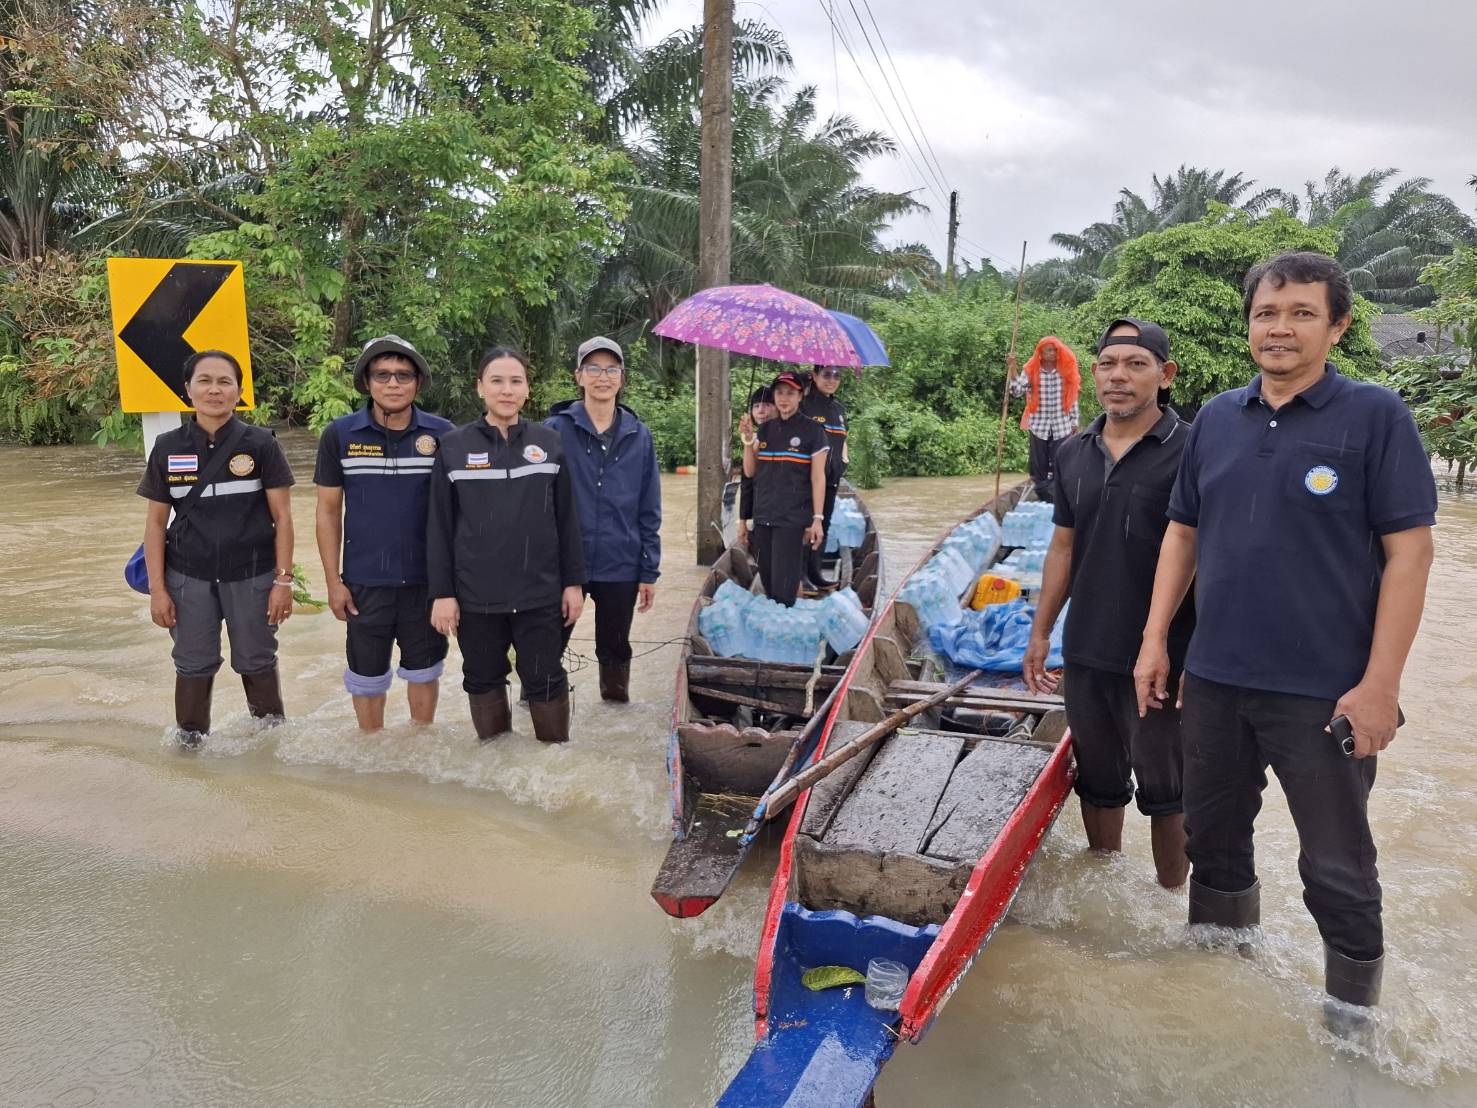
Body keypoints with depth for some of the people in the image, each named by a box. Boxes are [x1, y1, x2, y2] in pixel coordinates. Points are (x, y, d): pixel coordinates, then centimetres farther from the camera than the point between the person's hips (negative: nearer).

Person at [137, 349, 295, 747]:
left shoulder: (260, 444, -4)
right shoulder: (168, 448, 1)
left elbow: (282, 516, -3)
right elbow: (156, 523, 5)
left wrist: (283, 580, -7)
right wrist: (157, 589, 1)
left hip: (252, 576, -1)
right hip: (189, 578, 2)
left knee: (256, 662, 10)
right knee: (193, 665, 9)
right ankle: (191, 742, 28)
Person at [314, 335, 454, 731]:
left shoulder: (441, 434, -5)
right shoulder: (339, 435, -5)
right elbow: (329, 510, 0)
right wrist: (333, 580, -3)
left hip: (427, 578, 0)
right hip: (364, 581, 0)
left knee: (424, 669, 16)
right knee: (367, 676, 14)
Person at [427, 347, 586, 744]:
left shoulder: (550, 443, 2)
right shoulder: (453, 447, 0)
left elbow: (566, 520, 5)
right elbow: (440, 527, 0)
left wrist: (573, 583, 3)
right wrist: (442, 592, -4)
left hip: (540, 593, 0)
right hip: (475, 596, 0)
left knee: (544, 680, 6)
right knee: (483, 678, 13)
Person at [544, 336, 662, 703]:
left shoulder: (639, 435, 3)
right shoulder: (555, 430, -4)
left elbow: (649, 511, 5)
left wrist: (649, 571, 3)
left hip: (620, 566, 2)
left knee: (615, 648, 14)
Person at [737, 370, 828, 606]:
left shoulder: (812, 430, -3)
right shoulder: (765, 429, 12)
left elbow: (818, 477, -4)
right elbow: (750, 471, 11)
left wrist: (818, 518, -9)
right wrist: (747, 439, -3)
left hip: (792, 520, -5)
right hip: (763, 518, 5)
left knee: (783, 590, -9)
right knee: (768, 583, 9)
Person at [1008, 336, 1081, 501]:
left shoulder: (1066, 371, 1)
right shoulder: (1031, 371, -1)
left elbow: (1072, 399, 7)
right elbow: (1017, 391, -11)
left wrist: (1074, 423, 8)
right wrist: (1012, 369, -20)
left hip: (1062, 427, 0)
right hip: (1039, 426, 0)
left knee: (1060, 466, 1)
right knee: (1039, 466, 6)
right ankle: (1042, 498, 15)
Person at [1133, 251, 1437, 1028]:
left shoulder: (1375, 416, -8)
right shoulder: (1216, 418, 6)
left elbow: (1409, 551, -11)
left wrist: (1380, 683, -15)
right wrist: (1155, 639, 5)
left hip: (1325, 690, -5)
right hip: (1213, 679, 5)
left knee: (1336, 871, 7)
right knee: (1212, 840, 19)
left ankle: (1351, 1020, 28)